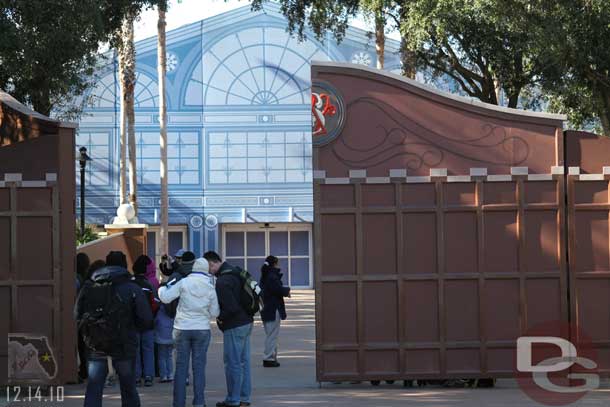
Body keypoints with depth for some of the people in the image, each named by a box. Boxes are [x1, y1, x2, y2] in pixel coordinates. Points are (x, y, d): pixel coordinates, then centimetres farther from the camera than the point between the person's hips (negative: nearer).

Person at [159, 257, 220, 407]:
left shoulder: (183, 283, -8)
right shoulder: (210, 288, -1)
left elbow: (165, 298, -9)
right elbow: (214, 313, 6)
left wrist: (163, 287, 11)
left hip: (182, 328, -1)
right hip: (202, 330, 1)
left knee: (181, 367, 5)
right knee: (199, 367, 6)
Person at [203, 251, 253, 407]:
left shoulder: (222, 282, -21)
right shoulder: (235, 273, 9)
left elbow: (231, 308, -26)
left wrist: (220, 317, -8)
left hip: (234, 327, -10)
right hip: (246, 322, 10)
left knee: (233, 363, -1)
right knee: (243, 361, 14)